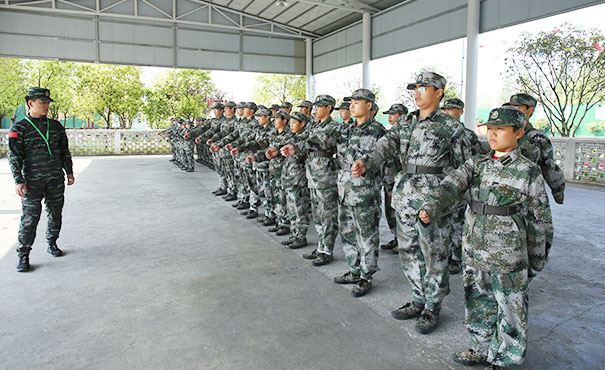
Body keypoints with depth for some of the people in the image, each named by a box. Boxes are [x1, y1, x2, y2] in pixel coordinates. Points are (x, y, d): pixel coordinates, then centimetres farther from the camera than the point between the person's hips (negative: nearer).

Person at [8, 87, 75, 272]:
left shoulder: (55, 125, 11)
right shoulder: (19, 128, -1)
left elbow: (65, 151, 18)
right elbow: (14, 156, -5)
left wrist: (69, 172, 16)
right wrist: (18, 181, -13)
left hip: (56, 179, 4)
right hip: (32, 180, -4)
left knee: (55, 214, 11)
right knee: (30, 218, -4)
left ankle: (52, 244, 29)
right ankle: (23, 256, 5)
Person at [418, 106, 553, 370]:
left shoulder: (529, 172, -7)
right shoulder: (477, 164, 5)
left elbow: (539, 220, -1)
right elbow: (451, 186, -12)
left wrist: (537, 259, 3)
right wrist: (430, 207, -31)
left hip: (508, 255, -4)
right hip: (474, 249, 5)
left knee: (510, 308, 9)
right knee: (477, 302, 17)